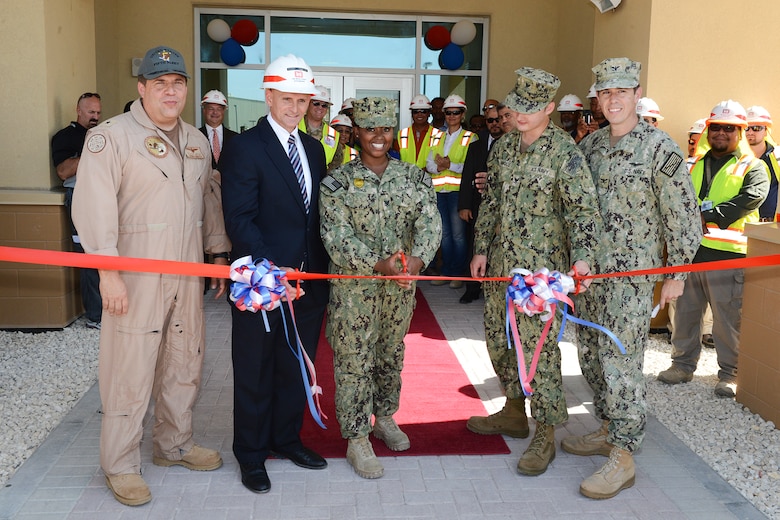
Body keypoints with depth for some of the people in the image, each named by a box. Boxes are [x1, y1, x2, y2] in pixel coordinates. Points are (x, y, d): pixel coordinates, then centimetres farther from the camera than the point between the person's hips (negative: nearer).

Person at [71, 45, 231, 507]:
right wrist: (108, 273, -17)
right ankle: (121, 465, 16)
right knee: (131, 369, -1)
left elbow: (210, 200, 20)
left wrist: (219, 253, 15)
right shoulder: (111, 136, -7)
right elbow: (94, 208, -13)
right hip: (136, 275, -6)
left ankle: (175, 444, 33)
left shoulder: (197, 141, 14)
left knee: (185, 363, 14)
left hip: (188, 274, 6)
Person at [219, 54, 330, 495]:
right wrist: (273, 269, -24)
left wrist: (322, 267, 4)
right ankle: (252, 453, 26)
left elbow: (318, 212, 11)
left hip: (309, 278, 6)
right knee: (256, 371, 10)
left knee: (298, 366, 16)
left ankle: (286, 437, 35)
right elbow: (240, 219, -16)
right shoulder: (243, 148, -10)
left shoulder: (313, 148, 11)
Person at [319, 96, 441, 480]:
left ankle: (385, 417, 39)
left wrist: (417, 259, -27)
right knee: (354, 360, 2)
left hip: (401, 286, 4)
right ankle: (356, 440, 15)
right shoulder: (337, 182, -6)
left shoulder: (414, 178, 3)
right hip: (353, 286, -3)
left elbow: (430, 222, -7)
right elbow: (336, 236, -14)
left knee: (391, 355, 18)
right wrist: (378, 263, -26)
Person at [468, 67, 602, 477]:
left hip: (542, 266, -7)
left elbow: (583, 208, -16)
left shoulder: (564, 152, -11)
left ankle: (545, 435, 7)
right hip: (500, 262, 7)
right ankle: (514, 412, 33)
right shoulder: (503, 147, 9)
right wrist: (481, 249, 12)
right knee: (499, 338, 15)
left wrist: (582, 257, -28)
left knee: (539, 345, -5)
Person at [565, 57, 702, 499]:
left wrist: (677, 274, -7)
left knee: (620, 361, -7)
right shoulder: (590, 144, 9)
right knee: (592, 355, 14)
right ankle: (608, 430, 31)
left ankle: (623, 457, 3)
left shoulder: (659, 147, -9)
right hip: (587, 267, 7)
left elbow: (683, 214, -7)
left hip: (632, 273, -6)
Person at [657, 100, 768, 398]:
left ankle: (730, 373, 14)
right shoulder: (695, 165, 18)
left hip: (727, 253, -5)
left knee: (728, 319, 0)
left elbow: (751, 198, -14)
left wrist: (710, 216, -21)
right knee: (685, 313, 12)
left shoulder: (752, 167, 3)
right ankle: (683, 364, 26)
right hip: (689, 250, 5)